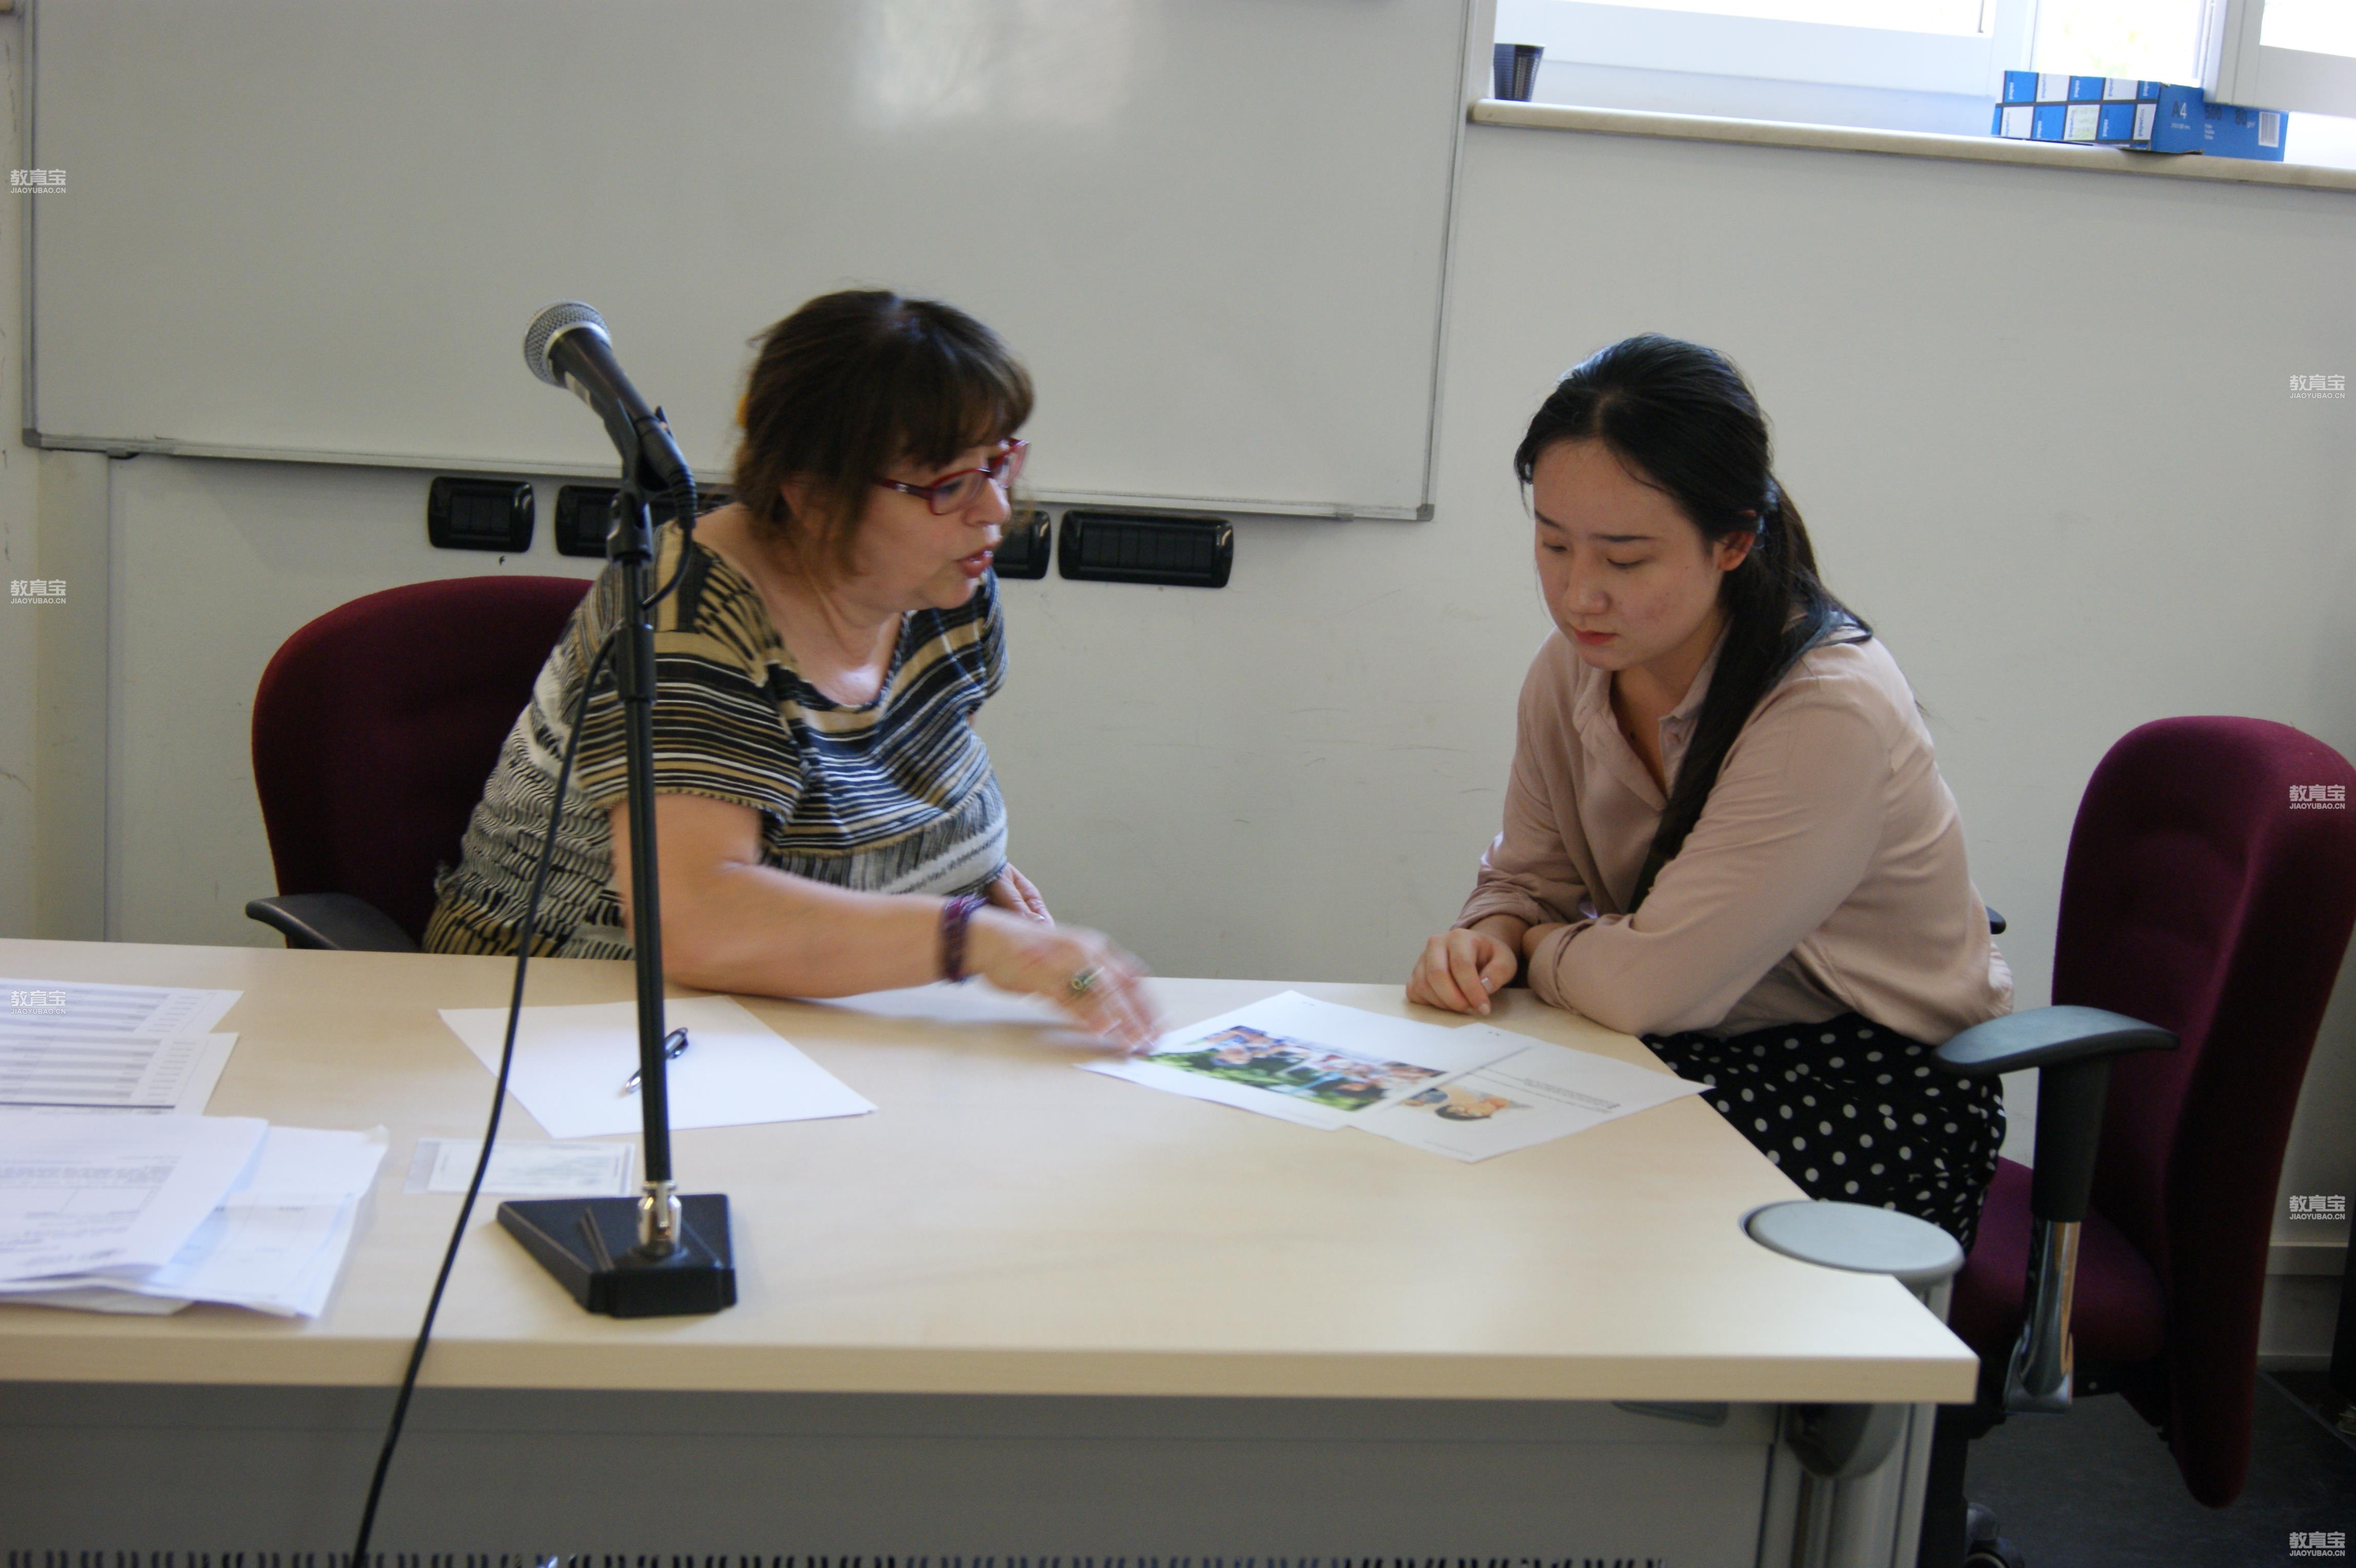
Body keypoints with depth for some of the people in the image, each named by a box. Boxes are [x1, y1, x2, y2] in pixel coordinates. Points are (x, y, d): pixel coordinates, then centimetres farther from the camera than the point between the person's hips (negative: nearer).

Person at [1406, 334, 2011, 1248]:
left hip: (1882, 1093, -6)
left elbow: (1647, 985, -28)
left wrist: (1540, 948, -8)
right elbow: (1527, 879, 10)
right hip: (1697, 1053, 7)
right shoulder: (1572, 667, -4)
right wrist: (1487, 936, -12)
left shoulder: (1833, 711, -26)